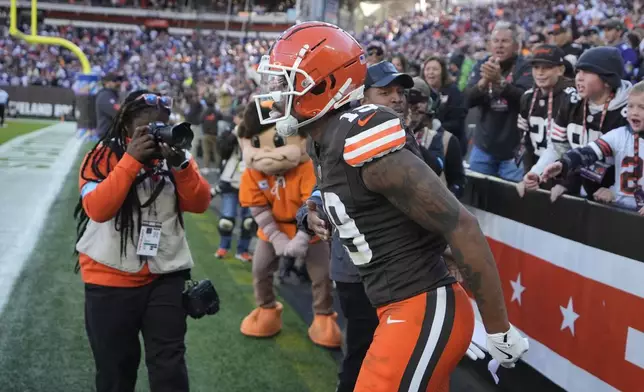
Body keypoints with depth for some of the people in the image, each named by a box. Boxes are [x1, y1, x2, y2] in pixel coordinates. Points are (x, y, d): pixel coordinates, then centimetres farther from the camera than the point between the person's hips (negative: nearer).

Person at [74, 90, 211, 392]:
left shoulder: (173, 155, 6)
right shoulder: (103, 156, -5)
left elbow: (199, 204, -5)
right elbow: (97, 209, -19)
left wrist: (180, 162, -19)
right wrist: (132, 159, -21)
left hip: (165, 276, 2)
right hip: (111, 278, -2)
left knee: (169, 365, 2)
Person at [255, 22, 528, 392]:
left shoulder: (363, 142, -21)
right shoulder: (326, 144, 8)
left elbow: (462, 227, -21)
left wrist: (499, 330, -16)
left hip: (425, 312, -9)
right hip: (404, 307, 9)